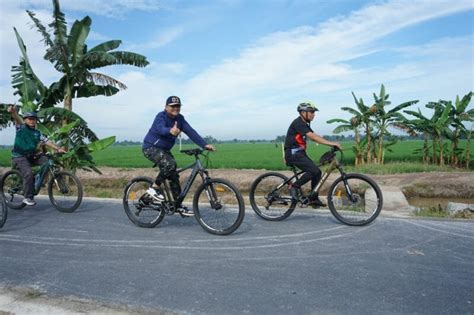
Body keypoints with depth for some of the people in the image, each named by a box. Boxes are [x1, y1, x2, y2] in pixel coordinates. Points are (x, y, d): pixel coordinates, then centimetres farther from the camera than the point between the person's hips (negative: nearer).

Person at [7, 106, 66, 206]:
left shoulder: (37, 133, 10)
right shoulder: (21, 127, -2)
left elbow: (47, 141, 2)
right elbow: (17, 119, -23)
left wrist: (58, 148, -14)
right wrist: (13, 112, -45)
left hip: (32, 155, 5)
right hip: (19, 156, -5)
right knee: (28, 173, -24)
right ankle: (27, 197, -10)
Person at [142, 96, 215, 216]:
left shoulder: (180, 119, -3)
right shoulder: (161, 116, -20)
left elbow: (190, 132, -12)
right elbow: (161, 128, -42)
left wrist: (205, 144, -25)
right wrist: (170, 131, -66)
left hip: (164, 150, 7)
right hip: (151, 148, -7)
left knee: (174, 176, 3)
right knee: (170, 164, -31)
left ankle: (179, 206, 13)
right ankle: (154, 188, -13)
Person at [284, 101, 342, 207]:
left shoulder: (305, 124, 16)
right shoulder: (298, 123, -15)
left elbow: (315, 137, 9)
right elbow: (312, 137, -26)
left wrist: (331, 144, -2)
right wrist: (331, 143, -28)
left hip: (299, 153, 10)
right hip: (293, 153, -9)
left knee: (317, 172, 4)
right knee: (314, 170, -22)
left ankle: (313, 199, 10)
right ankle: (294, 187, -7)